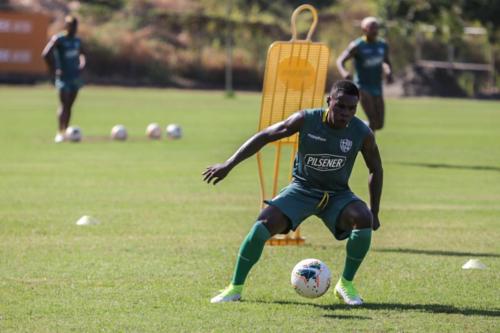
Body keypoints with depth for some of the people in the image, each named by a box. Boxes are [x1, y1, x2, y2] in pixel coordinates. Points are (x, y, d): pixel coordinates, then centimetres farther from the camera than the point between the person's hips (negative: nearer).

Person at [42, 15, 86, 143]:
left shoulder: (77, 41, 12)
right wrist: (53, 70, -14)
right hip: (63, 76, -7)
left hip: (75, 76, 7)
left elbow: (81, 54, 31)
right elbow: (46, 54, -17)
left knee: (69, 105, 9)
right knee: (63, 104, -14)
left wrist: (81, 65, 13)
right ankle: (60, 133, -18)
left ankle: (66, 132, 14)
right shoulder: (58, 39, -9)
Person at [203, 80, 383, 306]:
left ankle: (346, 285, -9)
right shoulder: (307, 120, -17)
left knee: (363, 219, -30)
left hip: (337, 194, 1)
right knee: (264, 225, -24)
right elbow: (265, 136, -9)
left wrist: (374, 213, 2)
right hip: (302, 189, -1)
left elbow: (376, 170, 3)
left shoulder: (362, 134, -14)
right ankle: (235, 288, -7)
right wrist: (228, 165, -13)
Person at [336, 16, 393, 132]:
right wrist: (343, 72, -33)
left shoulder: (383, 45, 7)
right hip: (363, 87, -6)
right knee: (373, 121, -19)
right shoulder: (357, 46, -9)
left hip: (377, 88, 6)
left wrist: (389, 72, 1)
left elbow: (386, 62, 24)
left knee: (379, 125, 5)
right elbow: (340, 61, -10)